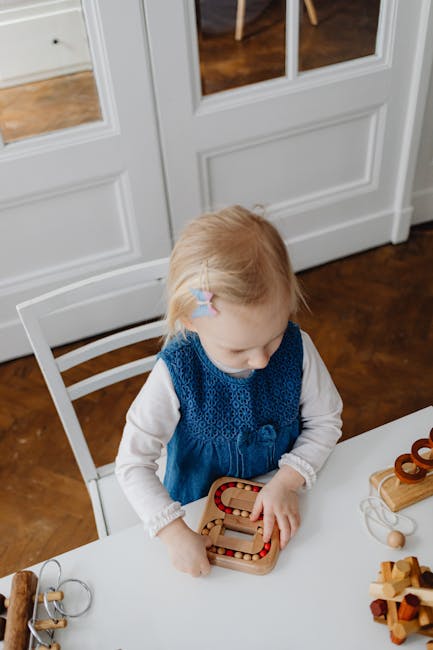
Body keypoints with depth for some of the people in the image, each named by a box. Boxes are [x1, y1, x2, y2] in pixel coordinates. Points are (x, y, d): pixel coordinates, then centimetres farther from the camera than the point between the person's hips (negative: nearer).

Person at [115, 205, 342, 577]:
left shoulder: (297, 348, -20)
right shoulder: (175, 373, -26)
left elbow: (325, 420, -5)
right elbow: (133, 463, -20)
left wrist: (287, 482, -18)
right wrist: (175, 532, -30)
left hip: (281, 495, 2)